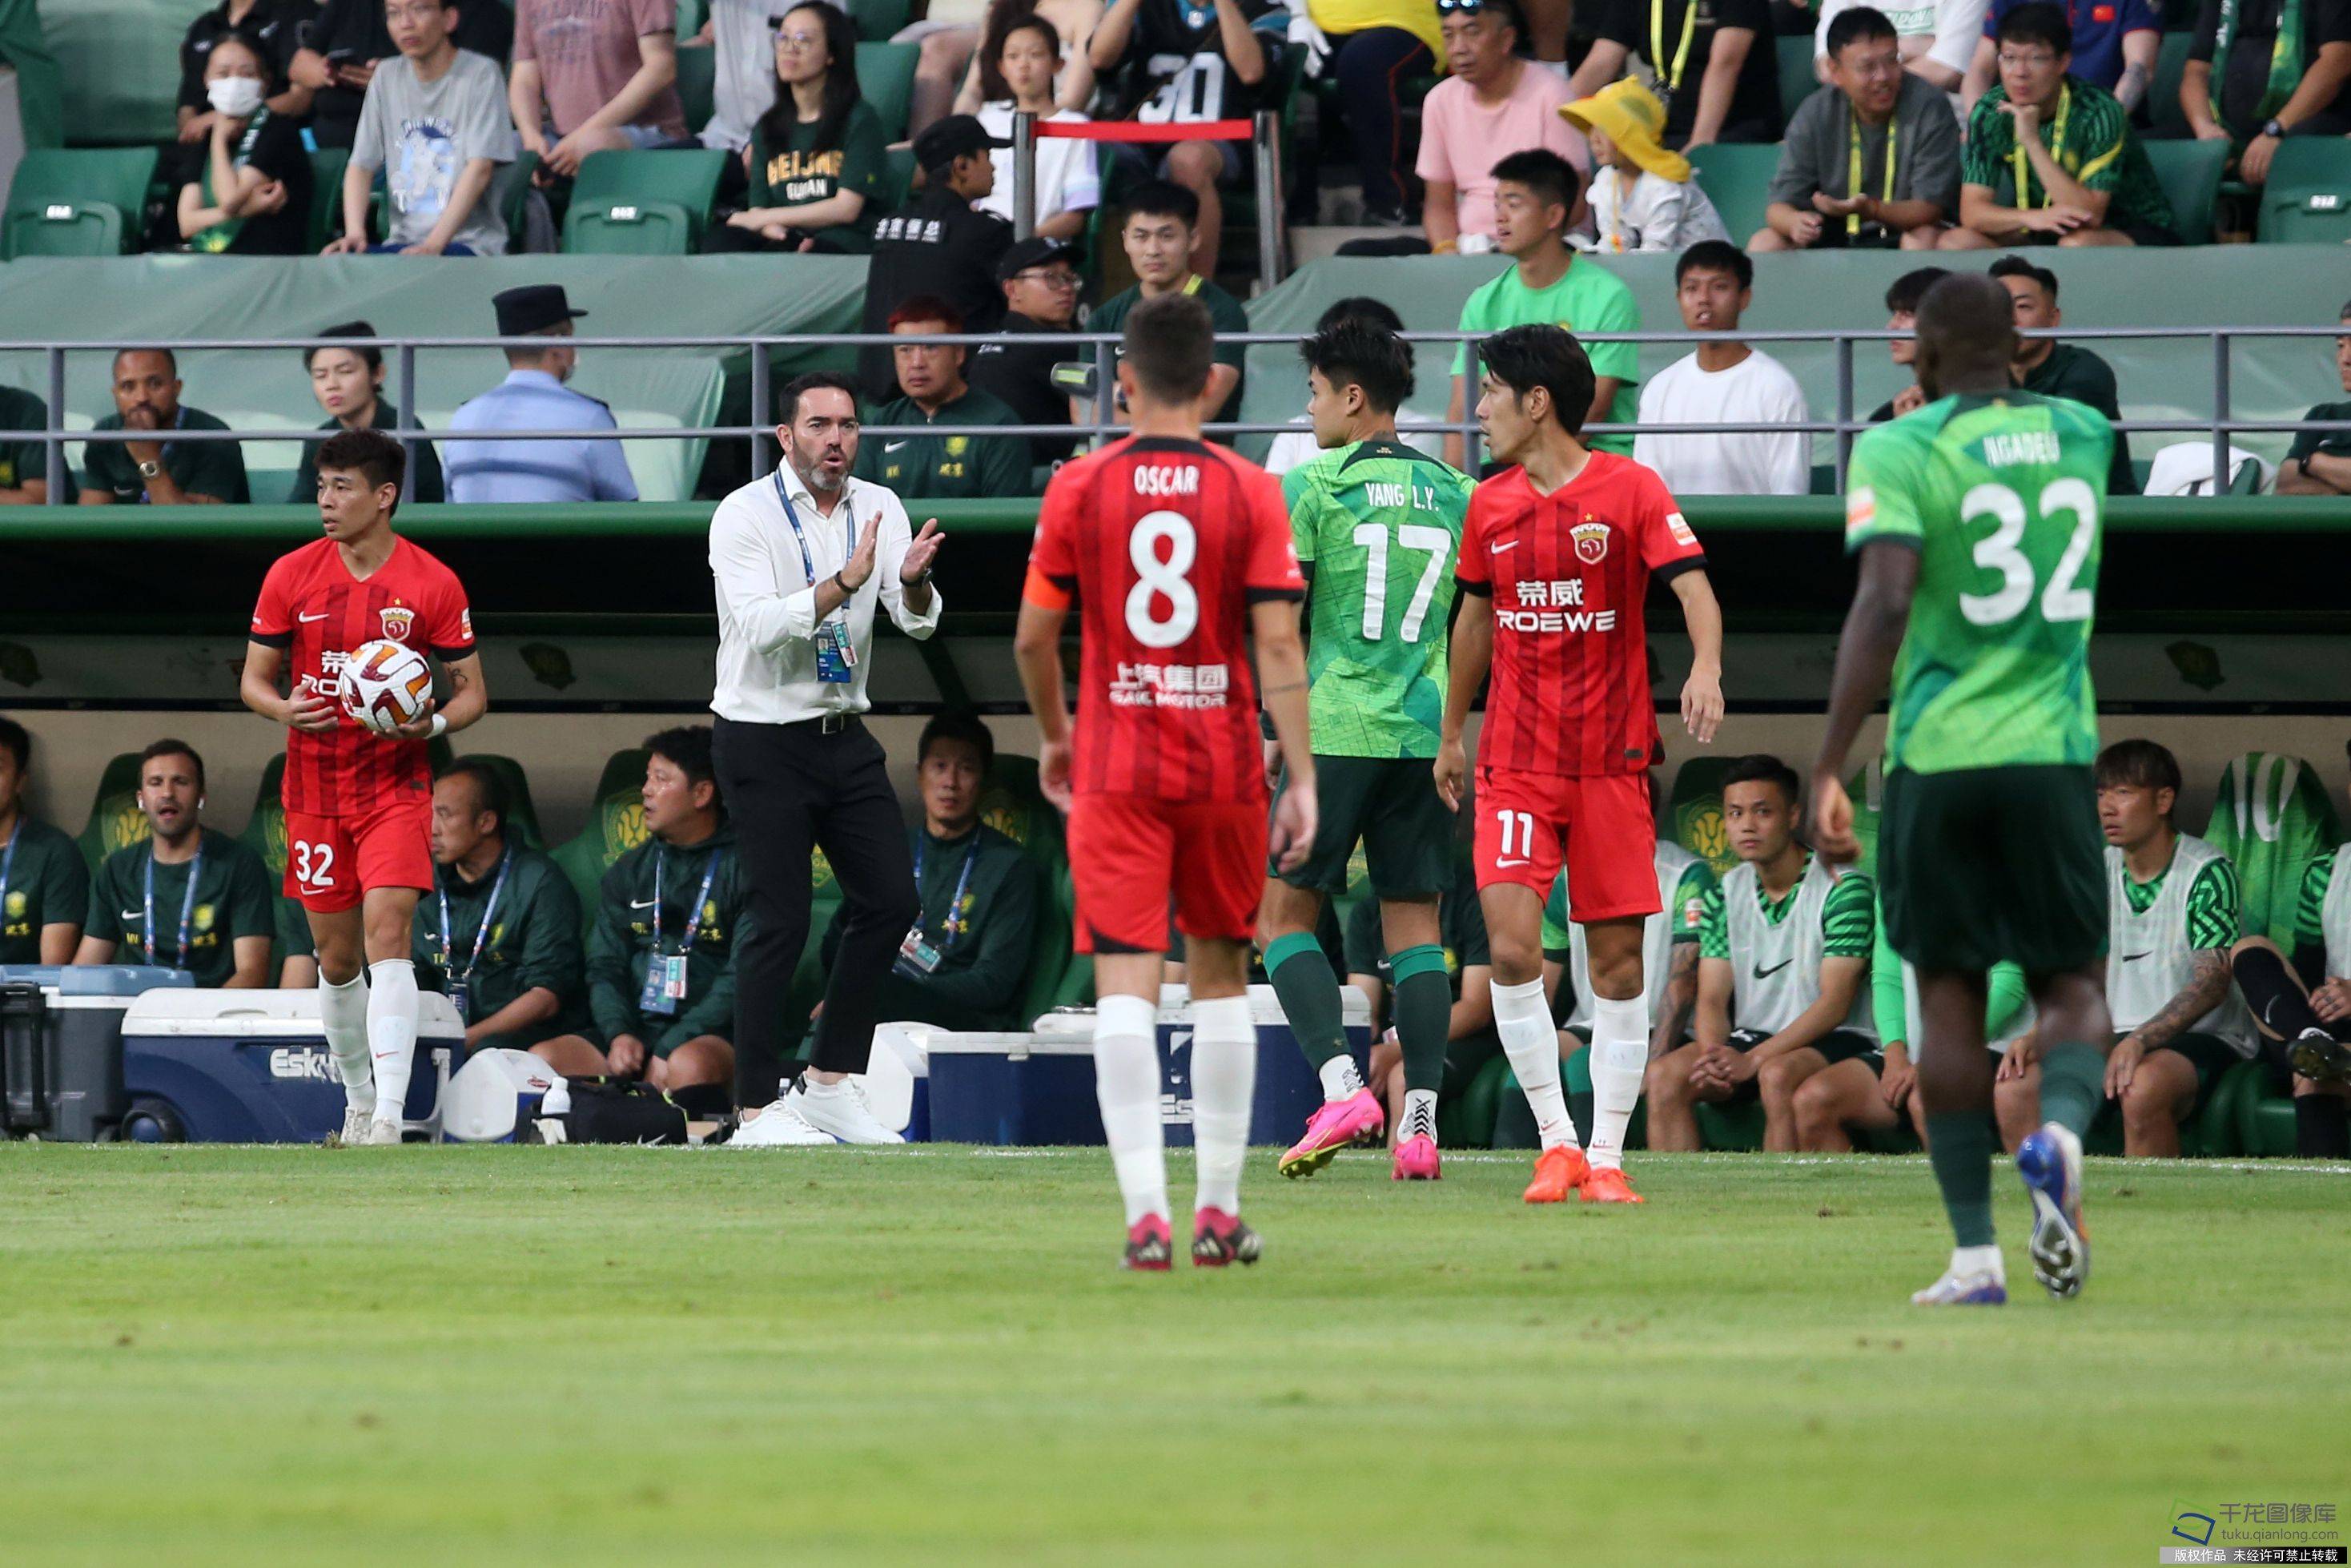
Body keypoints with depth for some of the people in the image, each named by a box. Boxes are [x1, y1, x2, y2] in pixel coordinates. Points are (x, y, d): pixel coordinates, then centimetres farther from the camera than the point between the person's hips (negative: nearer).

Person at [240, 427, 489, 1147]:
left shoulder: (433, 585, -5)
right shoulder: (291, 575, 1)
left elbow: (471, 692, 3)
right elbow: (254, 678, 8)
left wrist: (433, 723, -19)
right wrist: (284, 708, -15)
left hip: (396, 786, -3)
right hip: (314, 788, 3)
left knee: (388, 934, -18)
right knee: (335, 956, 8)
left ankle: (389, 1116, -24)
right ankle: (358, 1103, 26)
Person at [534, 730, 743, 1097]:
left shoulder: (743, 869, 1)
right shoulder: (628, 873, 19)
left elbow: (744, 977, -8)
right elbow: (605, 967, 15)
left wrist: (669, 1050, -17)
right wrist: (619, 1033, -8)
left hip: (712, 1034, -5)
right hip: (636, 1028, 5)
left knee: (690, 1065, -40)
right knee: (543, 1058, -20)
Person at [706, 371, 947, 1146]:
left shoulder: (879, 508, 5)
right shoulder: (745, 516, -12)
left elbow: (918, 620, -6)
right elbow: (759, 626, -25)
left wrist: (913, 582, -28)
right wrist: (844, 583, -36)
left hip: (845, 734, 6)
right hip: (763, 741, -6)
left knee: (890, 900, 3)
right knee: (781, 922, -8)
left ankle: (830, 1082, 15)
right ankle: (758, 1108, -2)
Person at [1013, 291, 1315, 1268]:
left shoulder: (1079, 489, -2)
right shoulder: (1251, 494, -2)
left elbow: (1034, 637, 1)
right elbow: (1277, 645, -8)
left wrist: (1054, 736, 19)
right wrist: (1302, 779, -6)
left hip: (1115, 772, -1)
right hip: (1224, 768, 1)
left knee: (1125, 989, -5)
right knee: (1220, 978, 15)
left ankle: (1146, 1213, -19)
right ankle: (1219, 1213, 17)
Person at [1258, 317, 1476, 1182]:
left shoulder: (1312, 486, -5)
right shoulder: (1455, 493, 10)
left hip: (1334, 729, -4)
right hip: (1425, 734, 5)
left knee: (1284, 916, 3)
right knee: (1414, 923, 7)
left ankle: (1341, 1085, -14)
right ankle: (1421, 1120, -1)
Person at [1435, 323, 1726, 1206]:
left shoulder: (1631, 490, -5)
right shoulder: (1490, 506, 8)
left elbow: (1693, 586, -14)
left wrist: (1706, 668, -34)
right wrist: (1451, 734, 26)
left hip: (1612, 760, -3)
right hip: (1515, 762, 3)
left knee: (1617, 962, 0)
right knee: (1511, 946, -13)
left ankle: (1607, 1156, 9)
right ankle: (1556, 1141, -2)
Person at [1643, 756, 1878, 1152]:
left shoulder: (1843, 888, -11)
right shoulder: (1728, 892, 8)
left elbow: (1834, 1004, -17)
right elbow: (1711, 999, 5)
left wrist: (1752, 1060, -25)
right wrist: (1713, 1056, -19)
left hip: (1835, 1041, -6)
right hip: (1754, 1037, 6)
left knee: (1778, 1075, -37)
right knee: (1664, 1075, -19)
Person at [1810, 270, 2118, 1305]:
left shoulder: (1901, 452, -7)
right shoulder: (2082, 436, 7)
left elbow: (1884, 606, -19)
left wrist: (1829, 767, -18)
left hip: (1937, 756, -2)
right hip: (2053, 754, 2)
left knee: (1949, 1001, 7)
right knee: (2072, 987, 10)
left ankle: (1975, 1255, 4)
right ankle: (2060, 1133, -24)